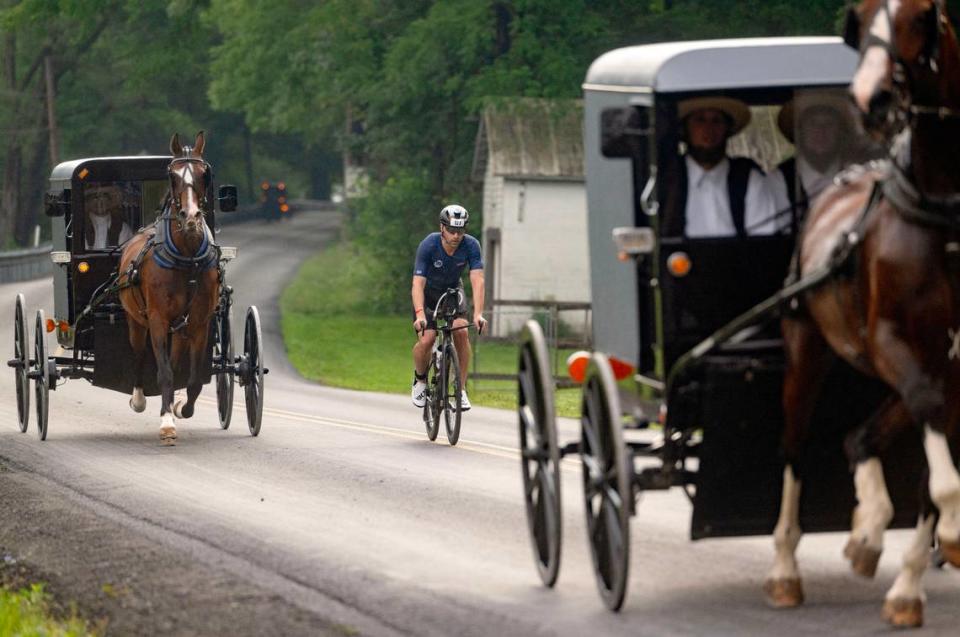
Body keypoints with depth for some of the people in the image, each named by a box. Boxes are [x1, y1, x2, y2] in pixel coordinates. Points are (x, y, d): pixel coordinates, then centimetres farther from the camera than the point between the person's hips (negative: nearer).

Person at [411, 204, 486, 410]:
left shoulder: (471, 245, -25)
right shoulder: (428, 245, -31)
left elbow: (477, 280, -31)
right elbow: (418, 283, -35)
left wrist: (478, 314, -44)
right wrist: (420, 314, -50)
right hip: (428, 292, -2)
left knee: (461, 331, -24)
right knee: (426, 340, -20)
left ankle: (461, 389, -13)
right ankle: (420, 380, 12)